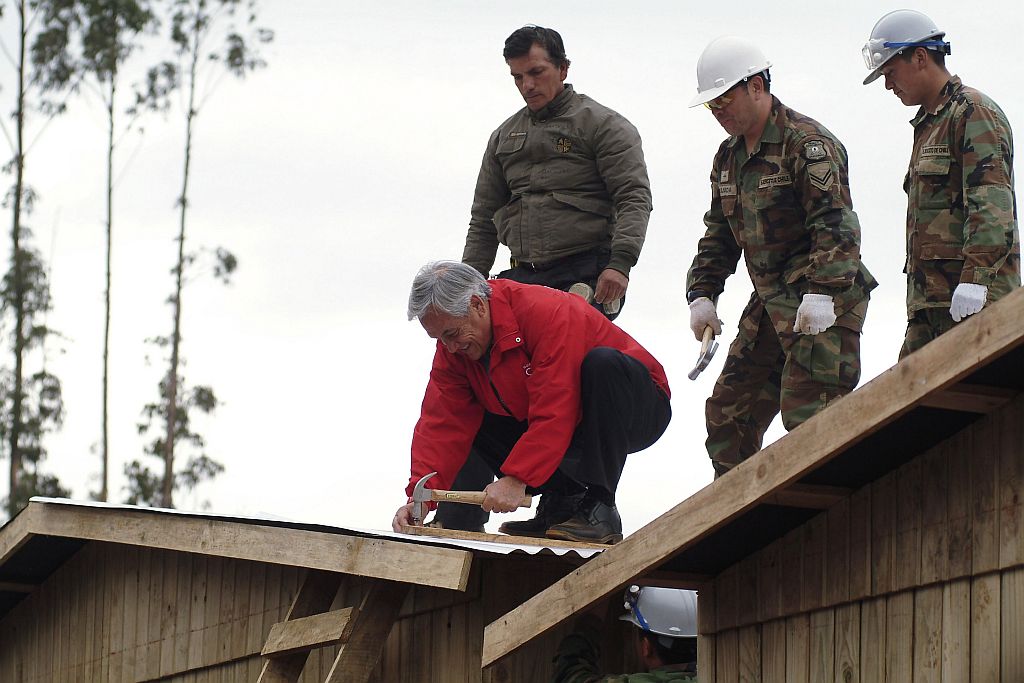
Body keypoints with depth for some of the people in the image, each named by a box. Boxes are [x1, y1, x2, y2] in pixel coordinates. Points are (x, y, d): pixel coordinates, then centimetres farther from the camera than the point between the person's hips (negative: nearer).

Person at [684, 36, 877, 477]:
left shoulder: (808, 143, -12)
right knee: (728, 412, 9)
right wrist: (702, 294, 12)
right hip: (770, 304, 9)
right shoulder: (729, 157, 16)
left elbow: (837, 225, -21)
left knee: (806, 413, -16)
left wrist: (821, 293, -30)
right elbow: (719, 235, 24)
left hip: (824, 306, -9)